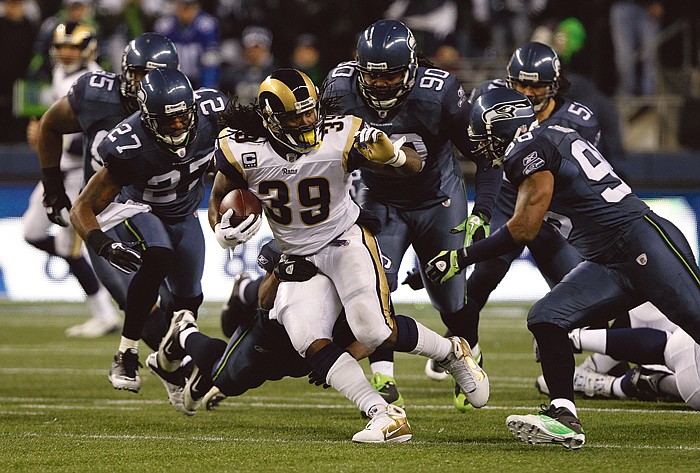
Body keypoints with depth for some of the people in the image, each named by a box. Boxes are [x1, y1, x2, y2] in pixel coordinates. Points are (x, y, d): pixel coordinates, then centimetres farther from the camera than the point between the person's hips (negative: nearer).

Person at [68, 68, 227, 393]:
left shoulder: (210, 111, -28)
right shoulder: (130, 147, -38)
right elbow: (82, 210, -32)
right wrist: (104, 245, -48)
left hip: (184, 214, 5)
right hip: (137, 210, -5)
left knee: (188, 299, 15)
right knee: (157, 260, -35)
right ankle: (125, 357, -26)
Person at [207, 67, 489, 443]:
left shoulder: (340, 137, -18)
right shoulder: (244, 150, -13)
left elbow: (413, 165, -8)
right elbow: (219, 197, 9)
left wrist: (391, 155, -31)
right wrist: (222, 232, -11)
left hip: (346, 239, -3)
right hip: (298, 257, 3)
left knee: (374, 330, -23)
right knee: (310, 343, -19)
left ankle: (453, 353, 5)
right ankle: (385, 417, -18)